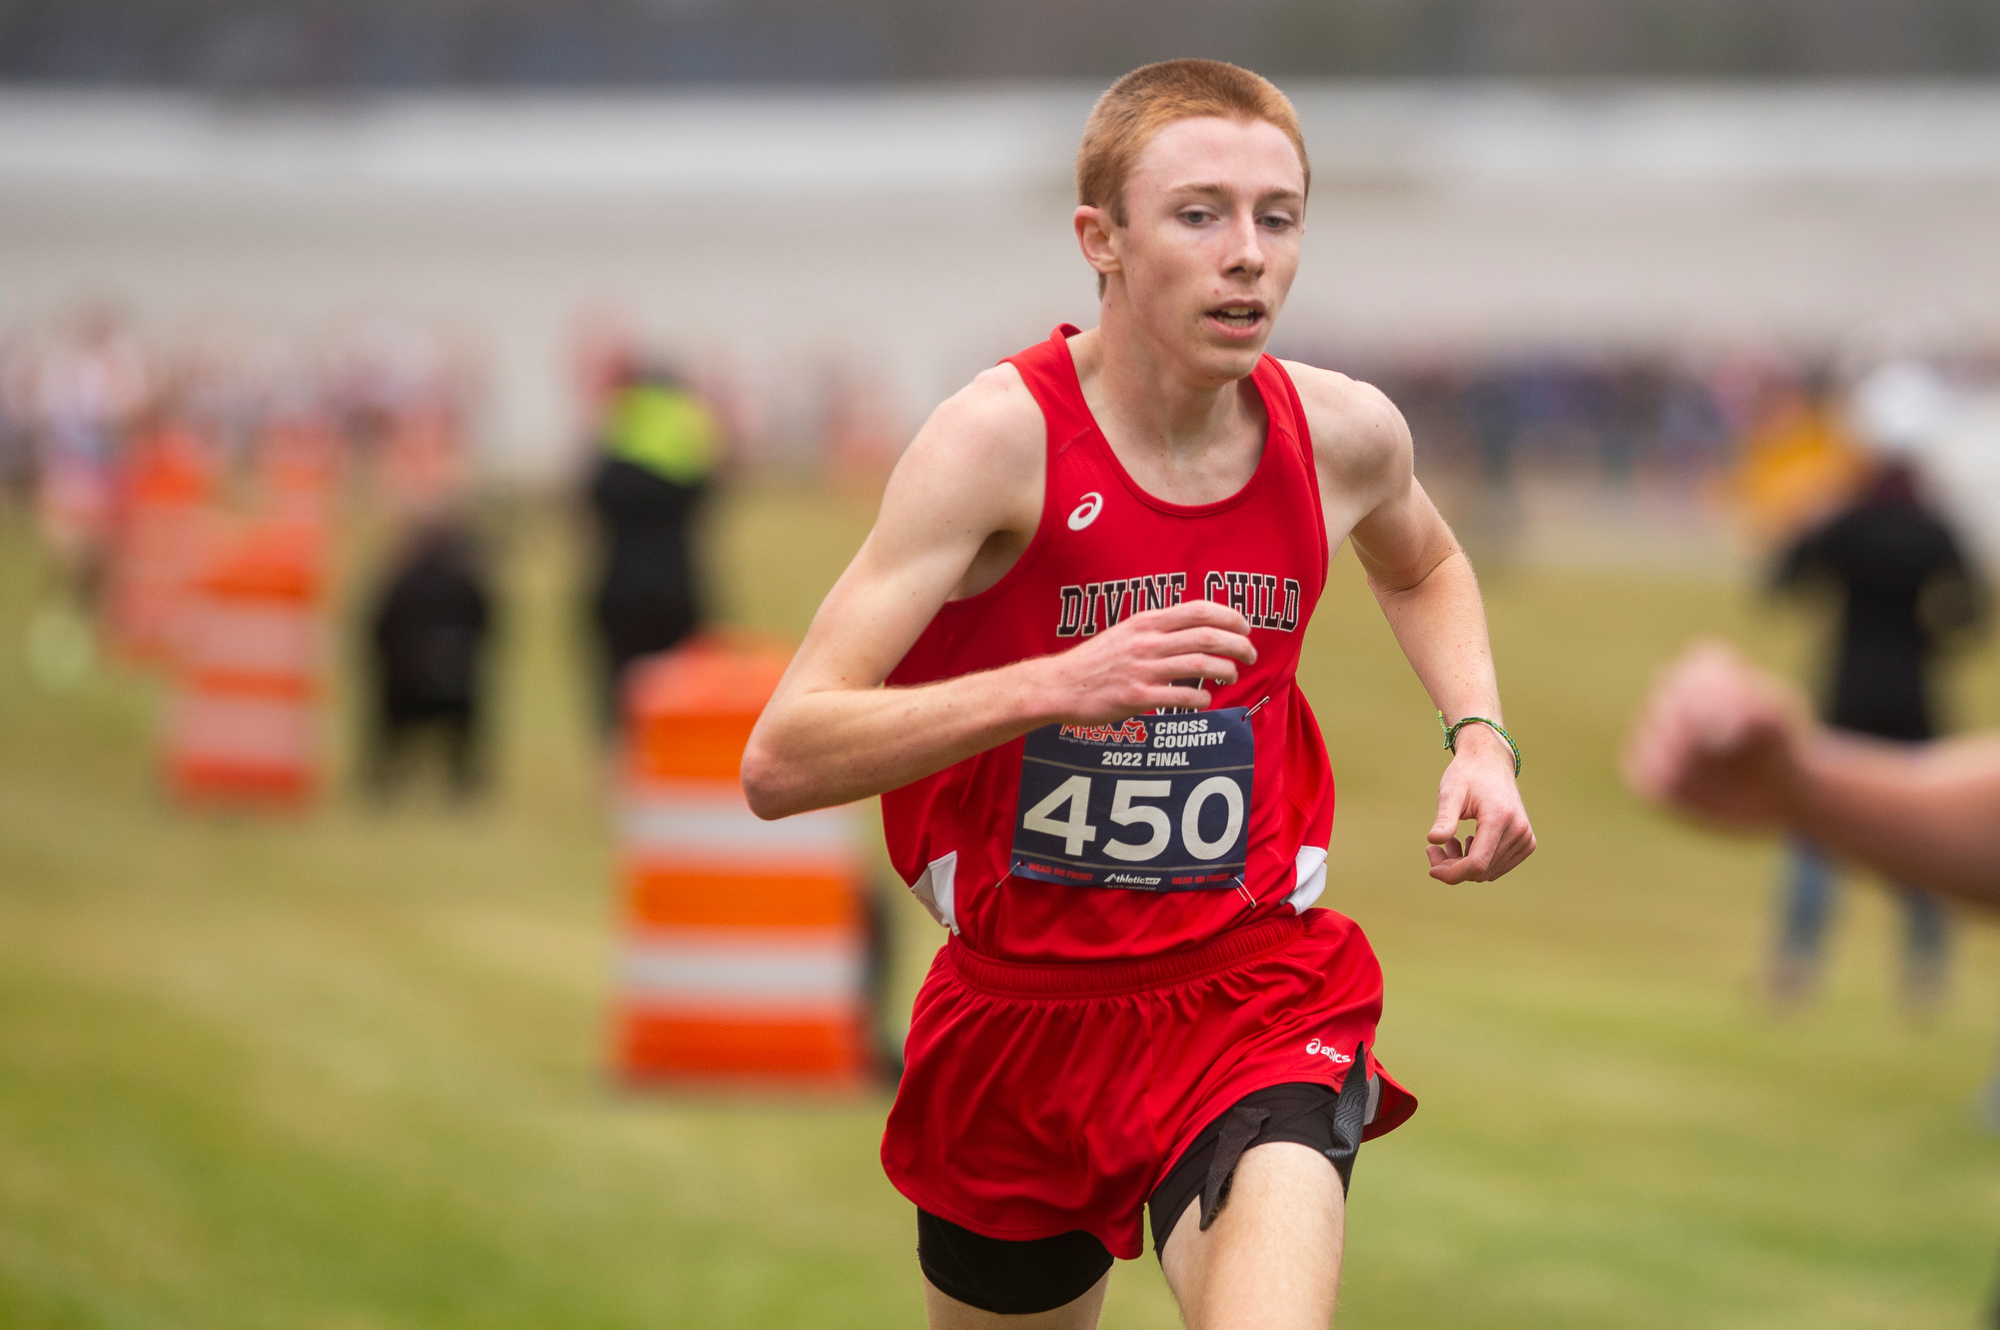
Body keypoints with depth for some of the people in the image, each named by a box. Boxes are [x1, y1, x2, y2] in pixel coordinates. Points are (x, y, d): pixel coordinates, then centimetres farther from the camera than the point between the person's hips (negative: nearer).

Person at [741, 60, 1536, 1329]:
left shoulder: (1343, 432, -5)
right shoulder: (1002, 437, -18)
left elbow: (1423, 567, 24)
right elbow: (780, 761, -25)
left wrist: (1480, 737, 5)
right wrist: (1060, 682, -36)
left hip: (1255, 993, 1)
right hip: (1019, 1013, -1)